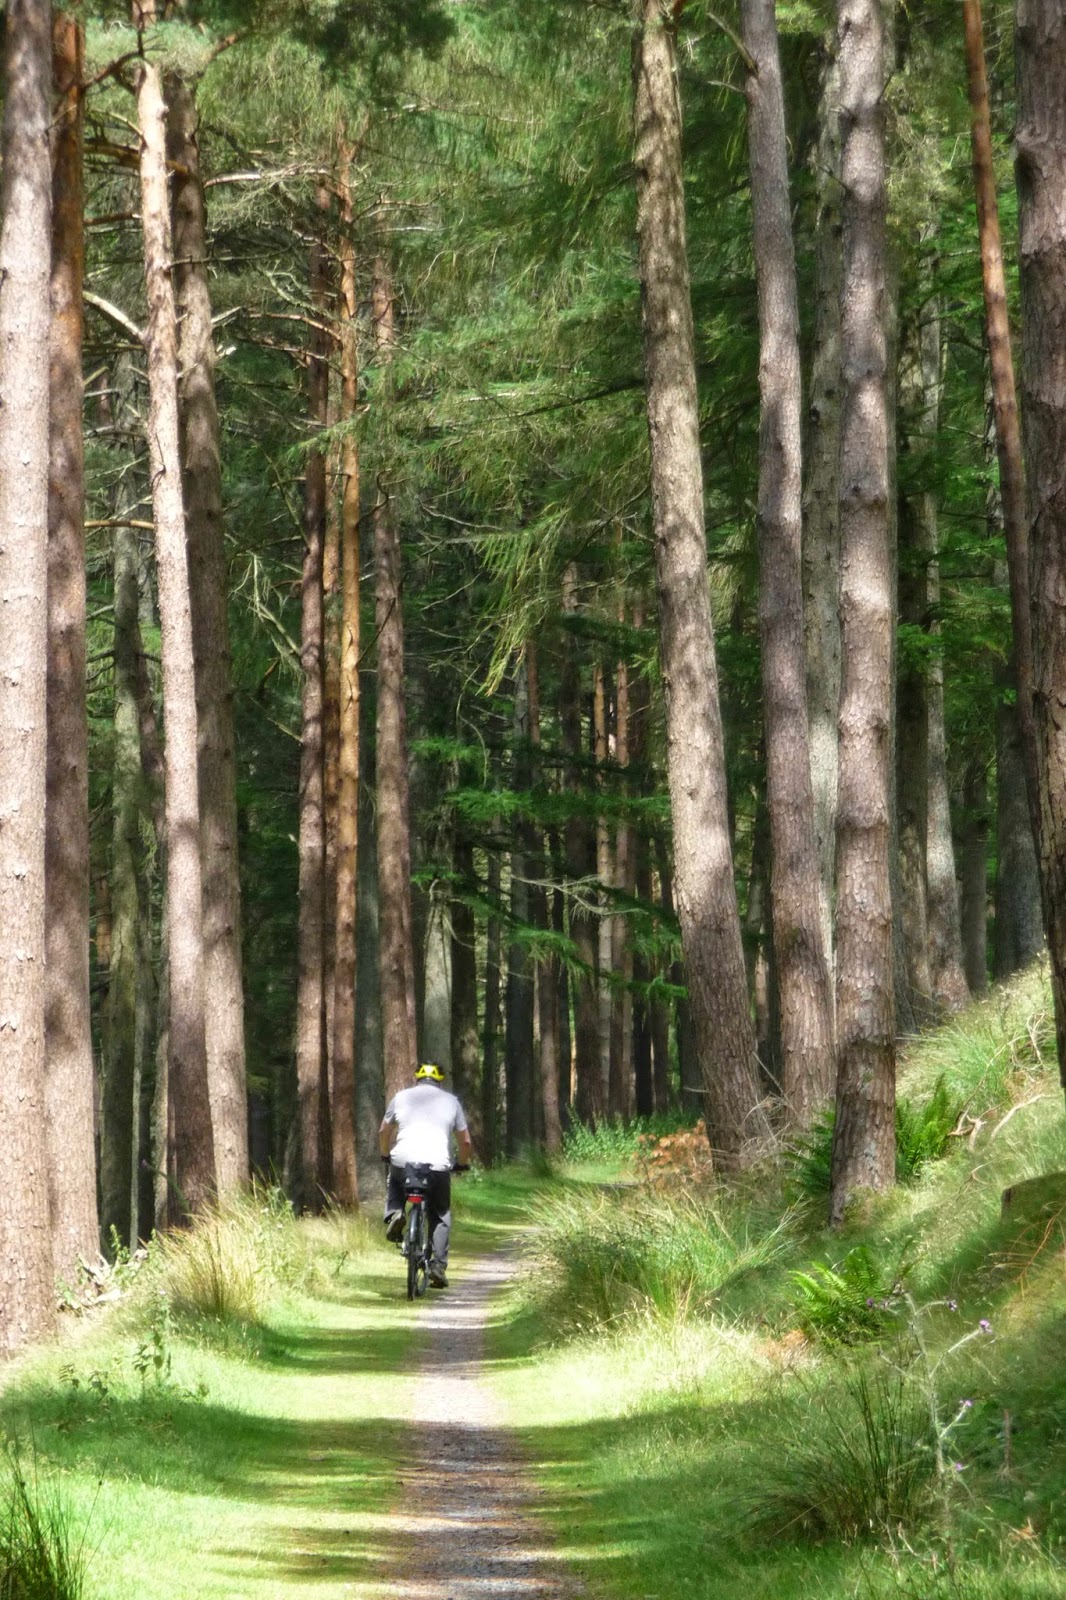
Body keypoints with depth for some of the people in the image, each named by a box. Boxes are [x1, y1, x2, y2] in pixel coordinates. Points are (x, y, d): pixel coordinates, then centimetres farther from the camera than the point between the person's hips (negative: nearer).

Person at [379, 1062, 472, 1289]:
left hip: (402, 1161, 1)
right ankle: (439, 1266, 6)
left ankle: (393, 1214, 7)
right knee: (441, 1216, 16)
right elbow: (465, 1141, 15)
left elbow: (383, 1132, 20)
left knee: (395, 1183, 35)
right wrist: (463, 1163, 33)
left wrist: (386, 1154, 37)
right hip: (438, 1165, -1)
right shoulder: (451, 1101, 15)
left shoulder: (401, 1097, 15)